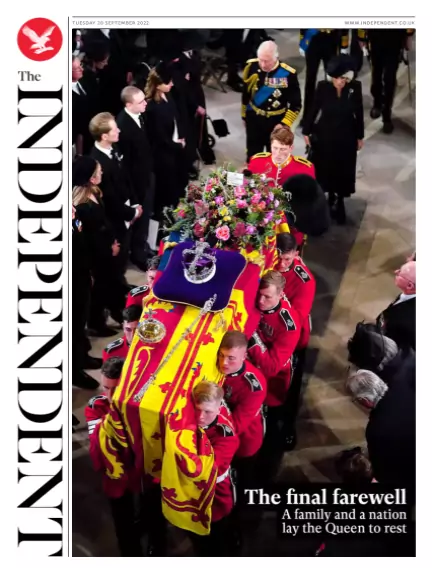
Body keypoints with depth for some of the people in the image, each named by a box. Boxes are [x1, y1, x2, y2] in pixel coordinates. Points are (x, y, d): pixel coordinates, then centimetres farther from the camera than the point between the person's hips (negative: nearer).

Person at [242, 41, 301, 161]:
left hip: (276, 121, -2)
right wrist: (244, 116, 14)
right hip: (253, 119, 2)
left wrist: (284, 125, -18)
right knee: (253, 155, 19)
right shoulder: (251, 67, -13)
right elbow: (245, 93, 4)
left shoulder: (287, 74, -22)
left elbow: (295, 105, -12)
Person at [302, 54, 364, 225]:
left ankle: (337, 202, 31)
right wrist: (307, 131, 0)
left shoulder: (355, 87, -14)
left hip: (346, 137, 1)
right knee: (322, 169, 13)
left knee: (342, 172, 12)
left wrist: (360, 136, 3)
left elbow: (359, 113, -3)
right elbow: (314, 110, -6)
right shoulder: (323, 87, -16)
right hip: (324, 135, -1)